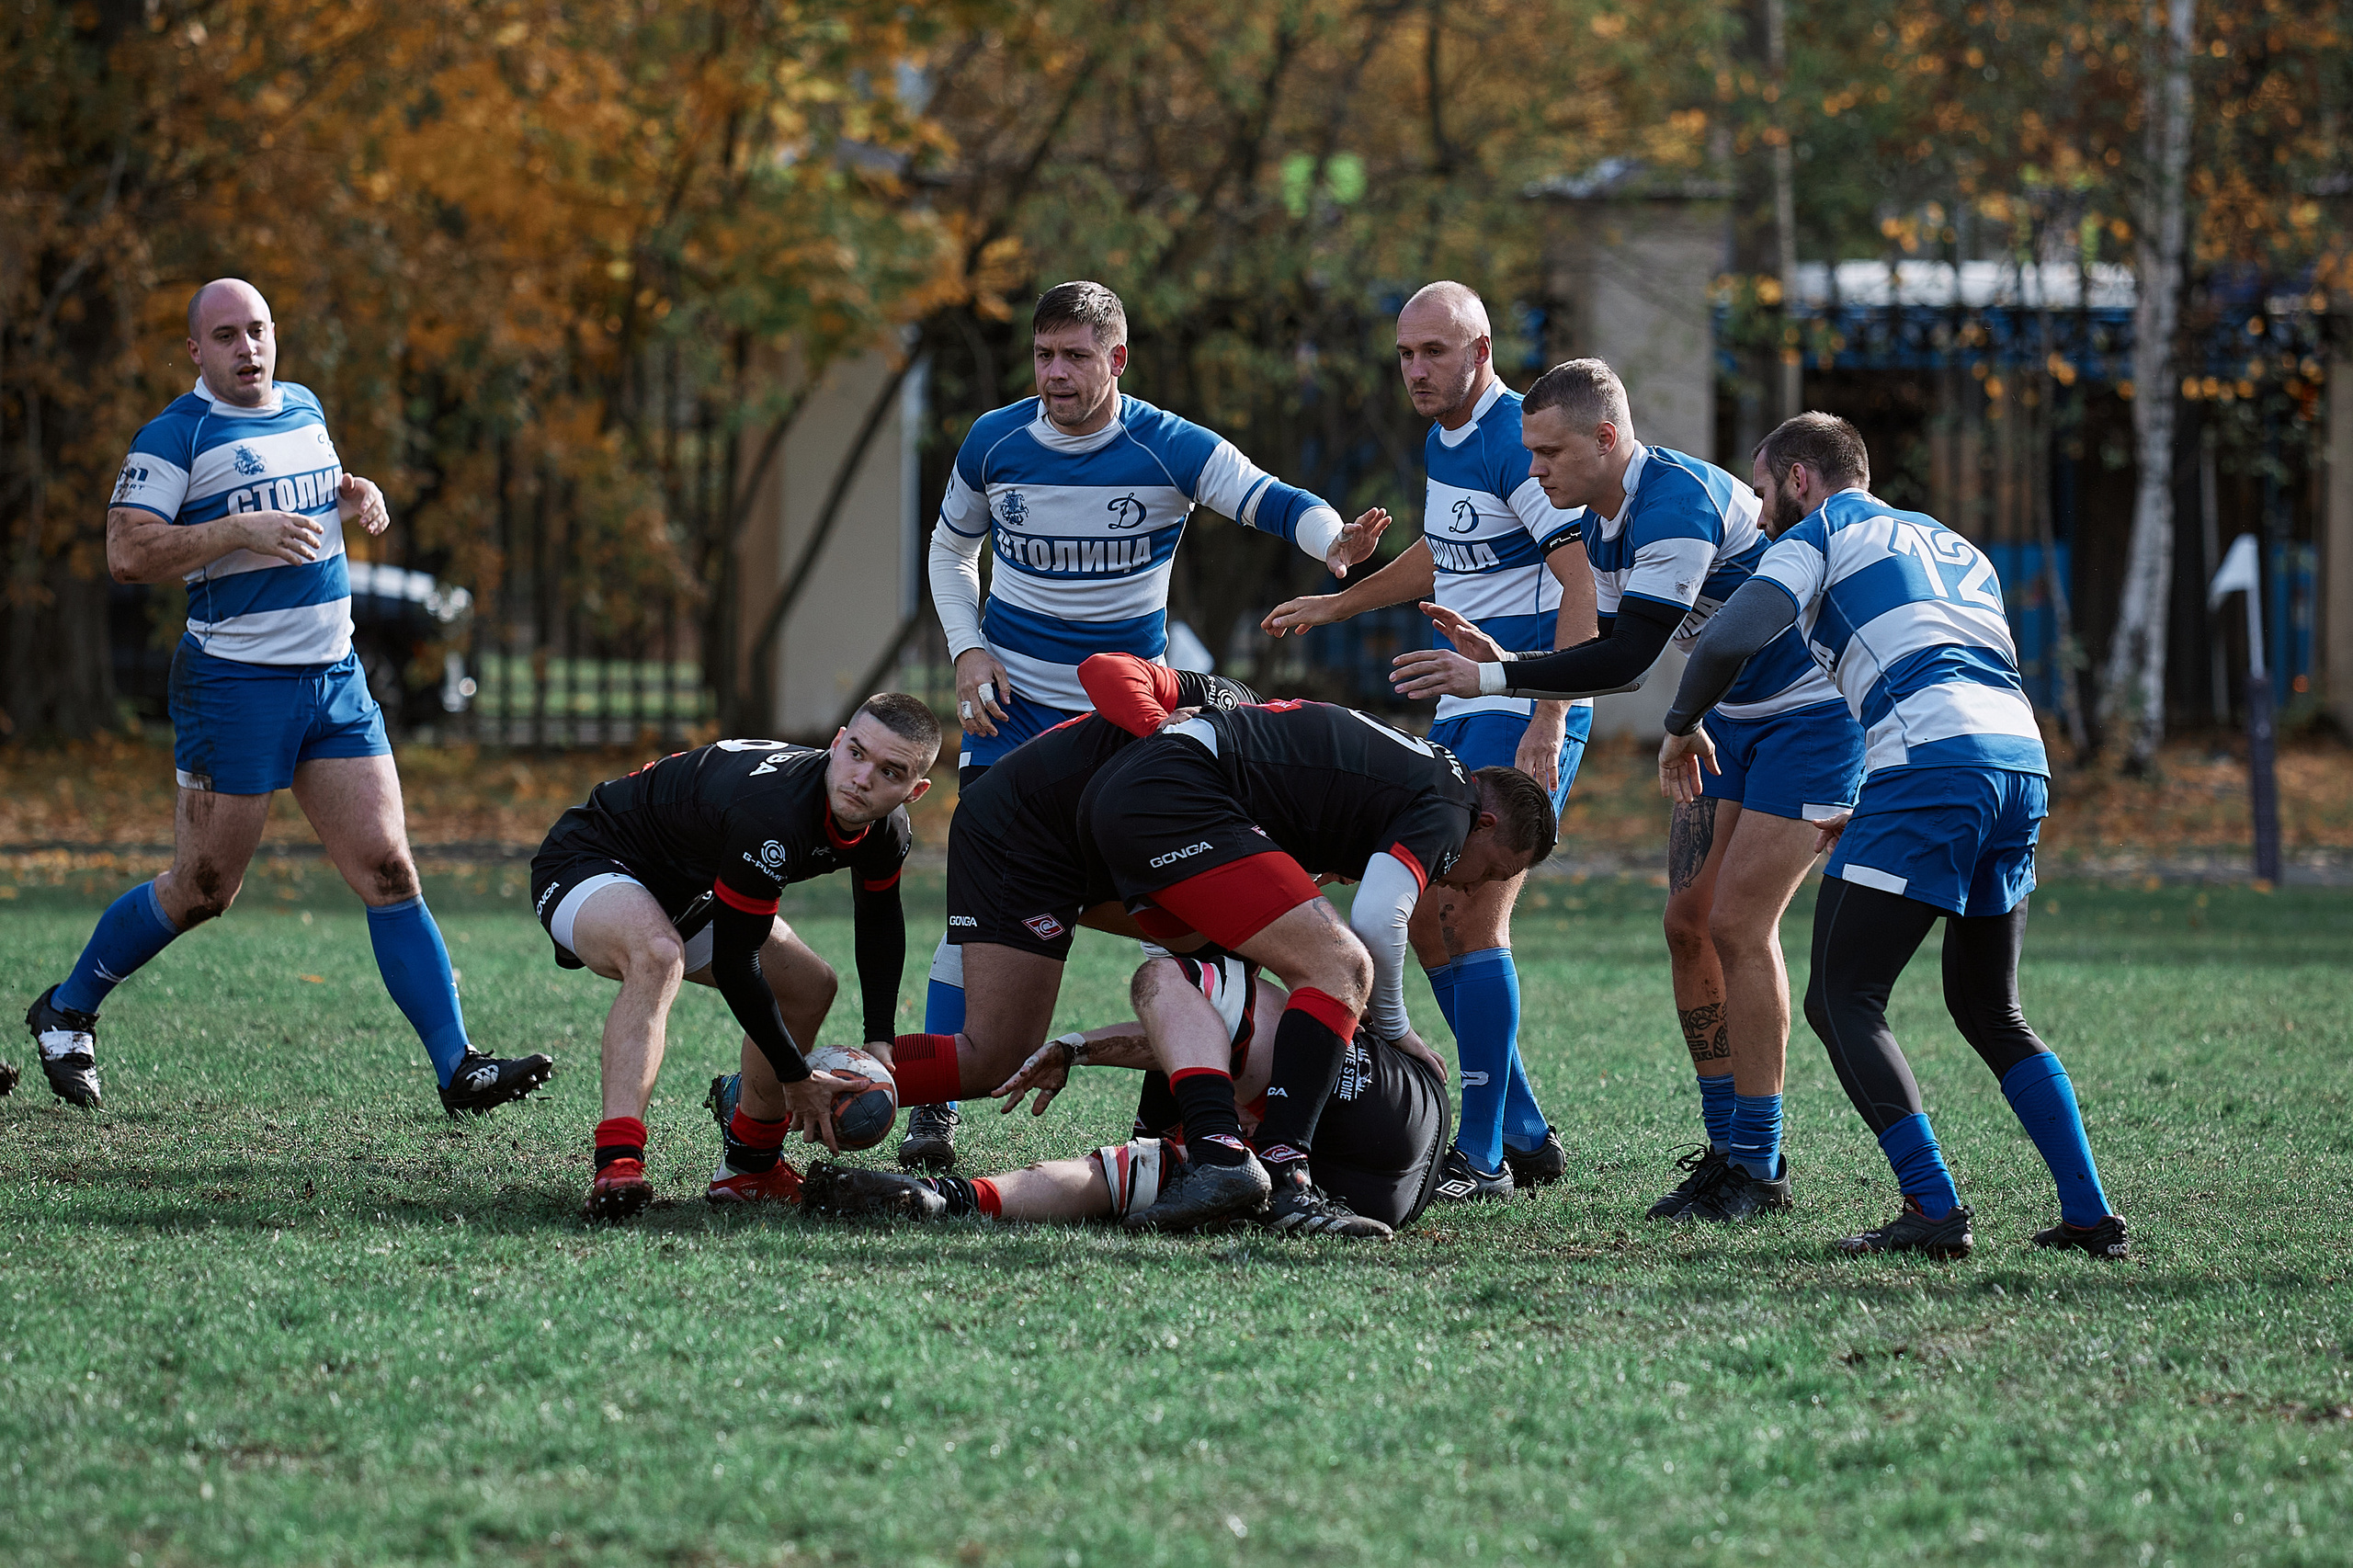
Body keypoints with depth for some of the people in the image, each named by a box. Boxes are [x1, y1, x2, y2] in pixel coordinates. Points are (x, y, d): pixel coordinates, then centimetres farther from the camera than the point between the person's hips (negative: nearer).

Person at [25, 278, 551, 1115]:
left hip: (335, 678, 6)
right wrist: (241, 529, -23)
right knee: (201, 891, 2)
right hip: (235, 686, -6)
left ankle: (458, 1067, -6)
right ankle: (65, 1013, 23)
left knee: (389, 874, -3)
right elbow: (126, 552, -16)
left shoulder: (304, 410, 14)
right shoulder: (176, 435, -8)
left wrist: (355, 496, 10)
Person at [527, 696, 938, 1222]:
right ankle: (617, 1164, -48)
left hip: (688, 891, 10)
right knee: (658, 952, -40)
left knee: (810, 985, 12)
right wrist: (796, 1079, -21)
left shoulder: (887, 830, -11)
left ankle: (748, 1168, 23)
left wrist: (879, 1043, 4)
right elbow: (733, 962, -30)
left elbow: (880, 921, 13)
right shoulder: (773, 814, -38)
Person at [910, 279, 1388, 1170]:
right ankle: (933, 1110, -6)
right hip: (1013, 699, 0)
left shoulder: (1169, 449, -12)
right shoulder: (993, 443, -5)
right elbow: (951, 547, 12)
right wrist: (968, 650, -2)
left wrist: (1333, 542, -45)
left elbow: (1270, 501, -22)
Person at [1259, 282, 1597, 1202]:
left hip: (1527, 711, -10)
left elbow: (1583, 585, -22)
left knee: (1474, 919, -14)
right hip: (1463, 711, 10)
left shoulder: (1518, 442, -16)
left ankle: (1481, 1158, -11)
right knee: (1425, 916, 9)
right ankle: (1525, 1136, 16)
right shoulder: (1442, 439, 12)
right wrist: (1338, 604, 38)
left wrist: (1547, 725, -29)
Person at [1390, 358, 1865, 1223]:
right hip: (1732, 718, 10)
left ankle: (1758, 1168, -6)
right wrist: (1504, 665, -6)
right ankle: (1727, 1147, 10)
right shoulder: (1605, 523, 3)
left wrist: (1493, 676, -30)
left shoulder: (1679, 504, -27)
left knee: (1738, 925, -13)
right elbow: (1621, 662, 8)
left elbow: (1627, 656, -32)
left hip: (1811, 714, -10)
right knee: (1689, 922, 3)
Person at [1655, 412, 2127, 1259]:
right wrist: (1872, 812, 36)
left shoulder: (1819, 534, 10)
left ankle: (1935, 1211, -13)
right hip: (2022, 755, 7)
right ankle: (2090, 1215, 9)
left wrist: (1683, 726, 14)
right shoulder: (1952, 546, 32)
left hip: (1927, 760, -7)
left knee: (1841, 999, -1)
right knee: (1989, 1011, 19)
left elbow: (1731, 639, -5)